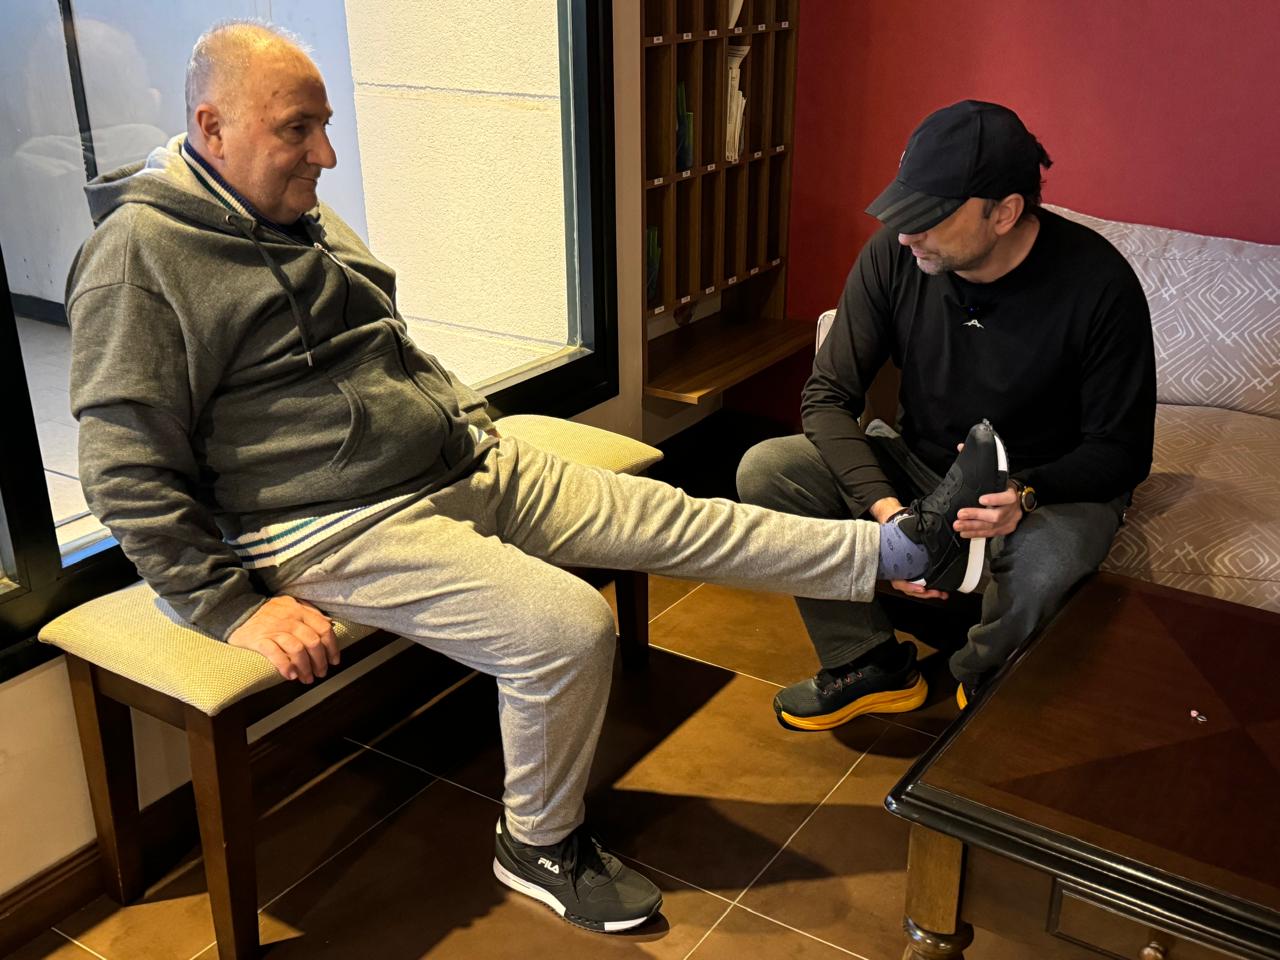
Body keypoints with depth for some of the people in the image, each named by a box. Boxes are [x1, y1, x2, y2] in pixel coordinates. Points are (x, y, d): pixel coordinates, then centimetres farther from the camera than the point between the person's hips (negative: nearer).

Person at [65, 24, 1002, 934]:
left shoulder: (303, 219, 11)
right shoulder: (141, 254, -13)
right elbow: (128, 470, -16)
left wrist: (474, 422, 15)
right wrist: (237, 605, -17)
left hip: (474, 467, 8)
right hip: (342, 526, -8)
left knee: (674, 516, 3)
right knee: (571, 627, -22)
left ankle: (896, 550, 12)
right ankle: (541, 847, 4)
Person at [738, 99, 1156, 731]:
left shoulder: (1098, 284, -22)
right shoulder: (895, 254, -14)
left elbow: (1122, 451, -14)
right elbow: (827, 395, -12)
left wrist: (1024, 495, -35)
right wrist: (884, 506, -28)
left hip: (1050, 488, -3)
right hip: (915, 466, 4)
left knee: (1040, 567, -39)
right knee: (764, 470, -17)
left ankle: (977, 691, -2)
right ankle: (872, 666, -2)